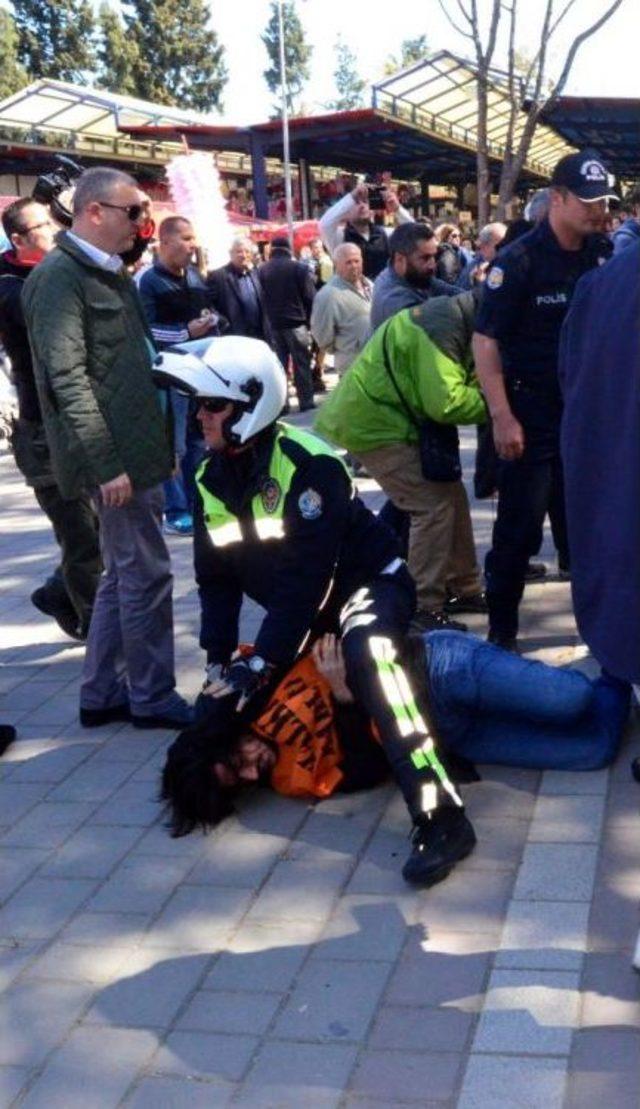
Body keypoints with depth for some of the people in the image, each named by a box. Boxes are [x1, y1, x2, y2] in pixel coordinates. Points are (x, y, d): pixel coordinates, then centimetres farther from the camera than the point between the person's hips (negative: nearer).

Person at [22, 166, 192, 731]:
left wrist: (157, 446, 16)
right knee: (146, 573, -2)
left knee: (122, 573, 14)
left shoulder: (110, 272, 16)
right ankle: (152, 697, 12)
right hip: (116, 454, -9)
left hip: (138, 448, 9)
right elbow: (67, 377, -19)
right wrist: (106, 464, -21)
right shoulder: (59, 277, -13)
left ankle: (102, 693, 25)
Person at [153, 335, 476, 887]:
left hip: (368, 583, -8)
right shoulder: (213, 479, -3)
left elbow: (306, 581, -28)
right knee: (229, 698, 0)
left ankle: (440, 815, -41)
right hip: (301, 609, 8)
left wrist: (260, 662, -27)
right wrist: (219, 659, -5)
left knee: (365, 652, -39)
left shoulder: (308, 466, -27)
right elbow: (216, 579, 2)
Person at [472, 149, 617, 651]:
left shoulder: (599, 258, 7)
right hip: (532, 415, -6)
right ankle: (502, 633, 10)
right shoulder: (518, 260, -12)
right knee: (520, 528, -1)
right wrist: (502, 417, -19)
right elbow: (485, 340, -14)